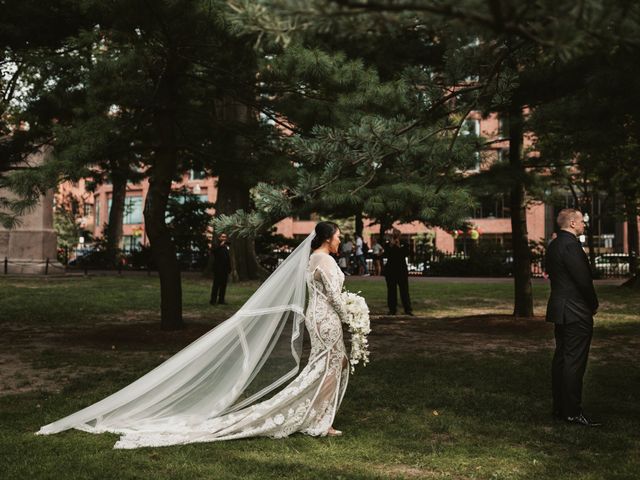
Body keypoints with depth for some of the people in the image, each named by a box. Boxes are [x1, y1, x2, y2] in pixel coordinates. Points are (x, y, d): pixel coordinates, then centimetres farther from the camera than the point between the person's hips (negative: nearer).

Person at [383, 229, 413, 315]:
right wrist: (391, 246, -12)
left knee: (404, 289, -3)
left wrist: (399, 246, -12)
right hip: (390, 269, 1)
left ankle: (408, 309, -2)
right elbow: (386, 255, -7)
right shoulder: (388, 245, 8)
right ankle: (392, 309, 6)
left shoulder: (403, 244, 8)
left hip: (402, 269, -1)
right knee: (391, 290, 1)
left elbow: (406, 253, -9)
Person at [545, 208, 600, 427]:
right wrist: (594, 305, -3)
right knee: (574, 362, -6)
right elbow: (583, 280, -19)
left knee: (561, 358, 13)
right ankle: (573, 411, -3)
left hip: (560, 310, 10)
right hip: (576, 312, -10)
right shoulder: (571, 245, -18)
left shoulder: (553, 245, 12)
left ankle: (559, 407, 20)